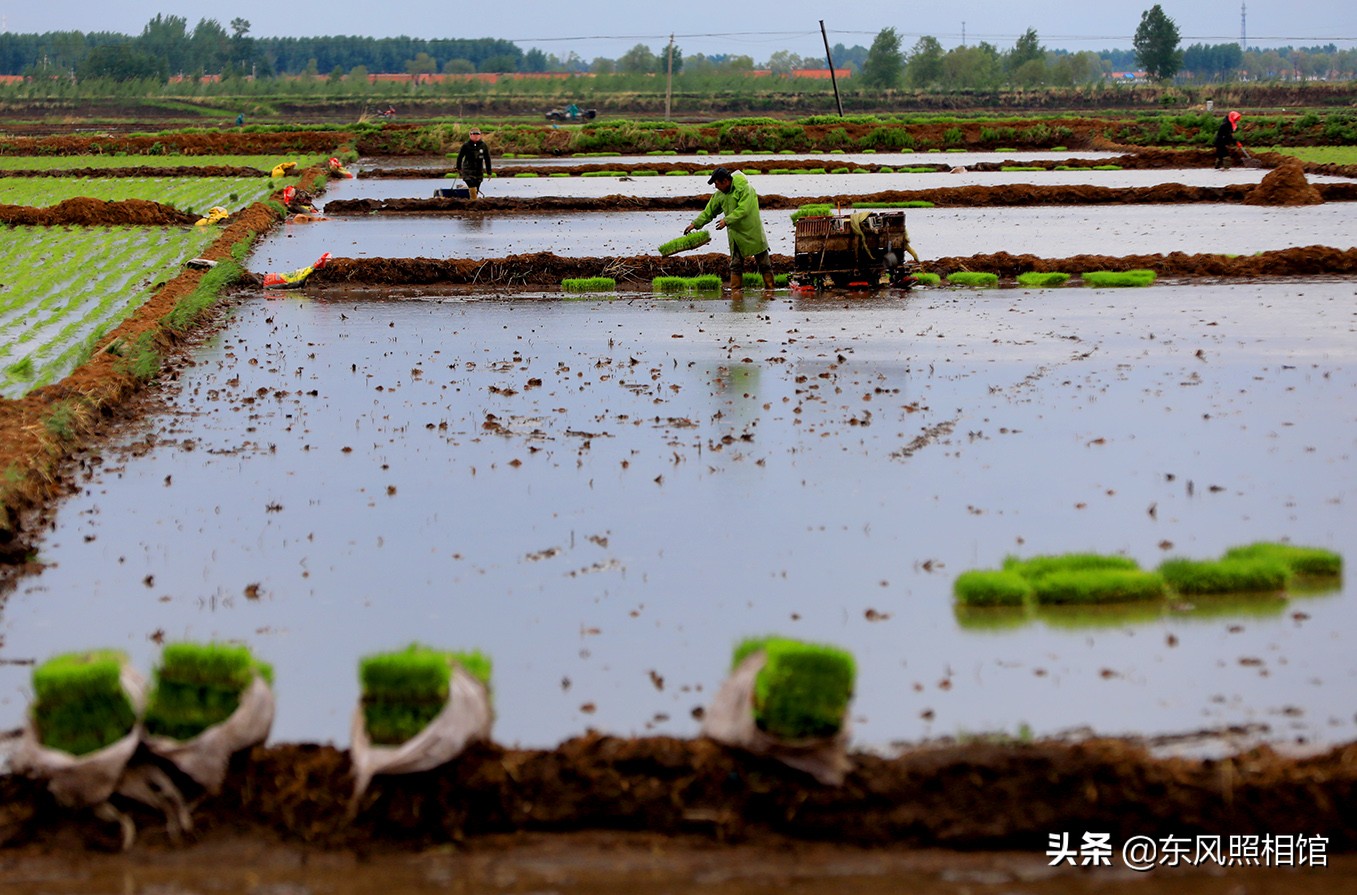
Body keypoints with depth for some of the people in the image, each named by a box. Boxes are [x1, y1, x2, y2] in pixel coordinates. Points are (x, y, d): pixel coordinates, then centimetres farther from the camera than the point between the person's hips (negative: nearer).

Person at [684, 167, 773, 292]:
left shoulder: (745, 189, -20)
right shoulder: (719, 195, 1)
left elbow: (743, 210, -28)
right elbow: (708, 212, 11)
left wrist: (727, 220, -29)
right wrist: (695, 224, 5)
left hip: (753, 231, -5)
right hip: (735, 234, 5)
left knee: (764, 263, 5)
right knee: (736, 265, 3)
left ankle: (770, 290, 14)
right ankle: (735, 293, 7)